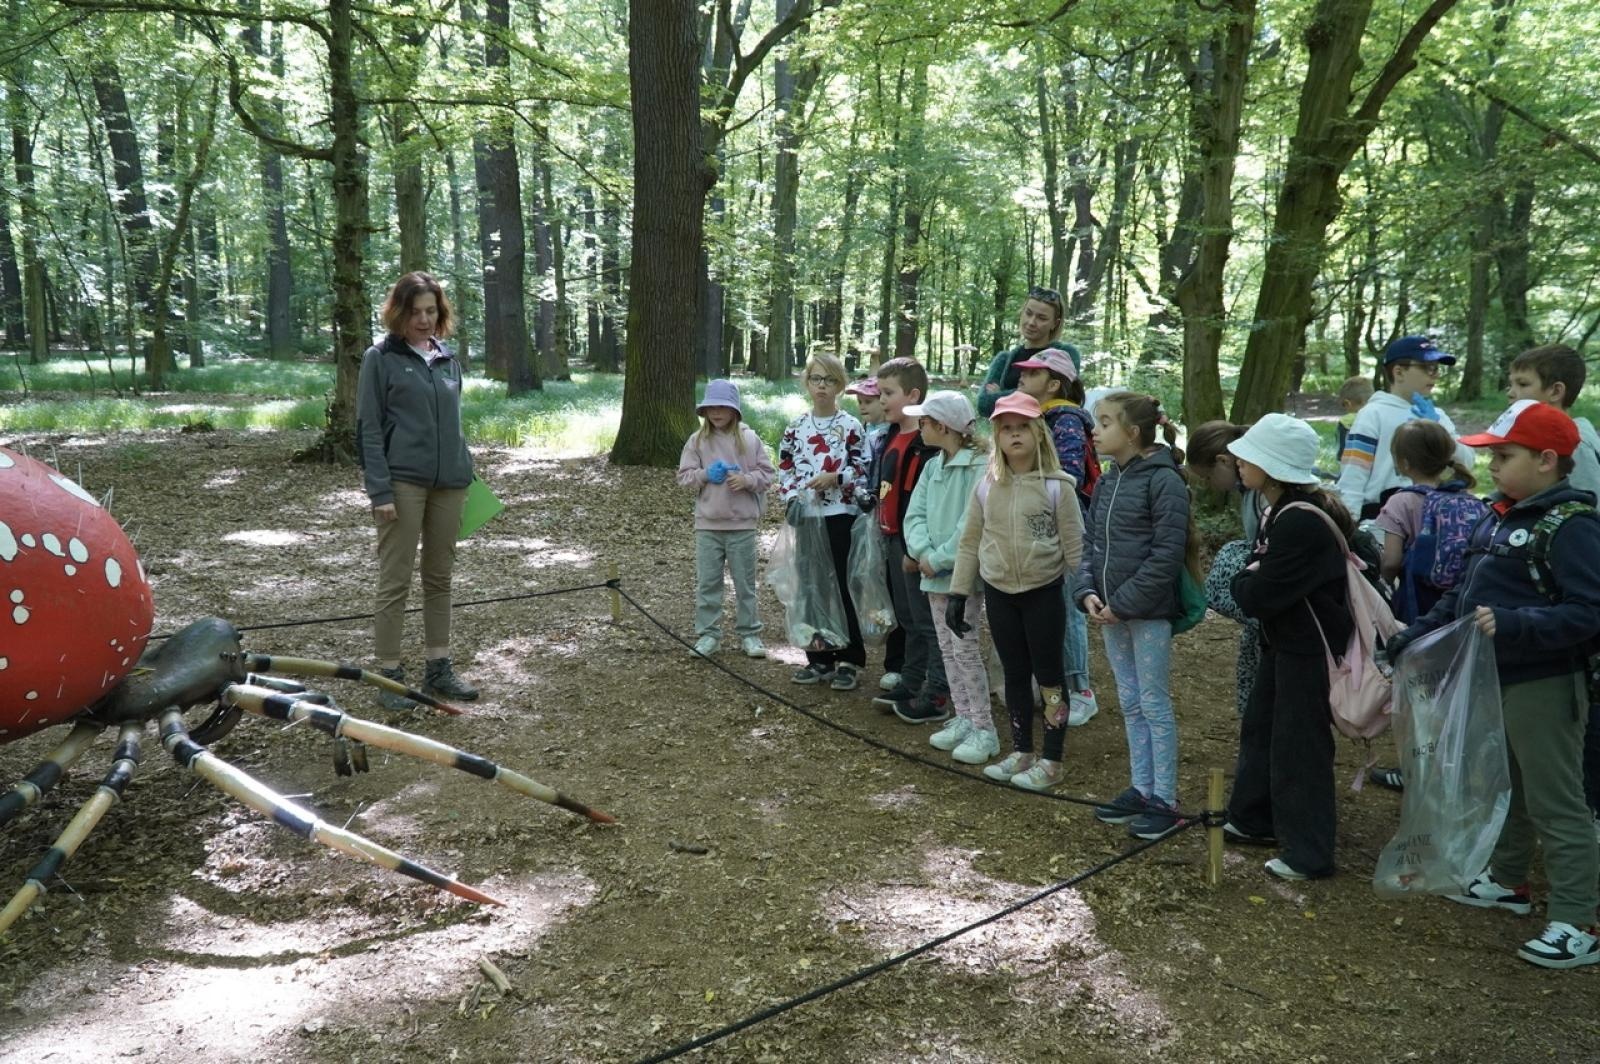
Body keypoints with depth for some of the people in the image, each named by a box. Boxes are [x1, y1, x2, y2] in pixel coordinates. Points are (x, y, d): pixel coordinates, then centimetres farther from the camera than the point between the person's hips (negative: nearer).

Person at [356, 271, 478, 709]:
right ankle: (389, 674, 7)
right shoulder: (381, 358, -3)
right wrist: (380, 491, -14)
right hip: (403, 483, -5)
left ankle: (438, 668, 20)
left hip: (449, 483, 5)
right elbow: (368, 428, -7)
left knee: (440, 578, 11)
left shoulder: (448, 358, 11)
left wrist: (466, 474, 15)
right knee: (395, 582, -1)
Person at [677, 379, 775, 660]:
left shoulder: (750, 439, -1)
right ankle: (708, 634, 15)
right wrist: (705, 475, -15)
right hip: (707, 524, 1)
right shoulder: (698, 440, 2)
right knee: (707, 582, 6)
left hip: (742, 523, -1)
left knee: (745, 582, 8)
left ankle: (749, 634, 18)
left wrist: (746, 479, -18)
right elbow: (684, 475, 2)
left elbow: (767, 475, 0)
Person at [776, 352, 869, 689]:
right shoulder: (796, 428, 8)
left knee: (843, 586, -1)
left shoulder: (851, 427, -3)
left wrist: (835, 478, -17)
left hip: (841, 516, -4)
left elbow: (863, 471, -3)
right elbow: (785, 471, 10)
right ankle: (818, 657, 20)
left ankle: (847, 660, 8)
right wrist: (792, 500, -6)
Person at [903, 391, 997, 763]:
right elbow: (915, 514, 6)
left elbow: (972, 523, -21)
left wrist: (939, 558, -18)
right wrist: (922, 552, -11)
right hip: (935, 571, 8)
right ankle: (963, 720, 23)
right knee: (947, 649, 13)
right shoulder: (932, 467, 11)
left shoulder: (979, 466, -15)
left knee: (964, 648, -7)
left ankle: (984, 730, 3)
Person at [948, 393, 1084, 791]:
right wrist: (957, 594, 5)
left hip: (1044, 593, -4)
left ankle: (1052, 761, 15)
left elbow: (1074, 547, -6)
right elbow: (970, 542, 6)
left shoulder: (1057, 486, -9)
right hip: (999, 593, 4)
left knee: (1048, 677, 4)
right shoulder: (987, 486, 1)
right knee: (1015, 674, 14)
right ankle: (1021, 752, 27)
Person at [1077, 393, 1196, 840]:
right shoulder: (1107, 482, 10)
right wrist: (1088, 592, -4)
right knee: (1130, 703, 15)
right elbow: (1091, 543, 12)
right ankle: (1141, 789, 27)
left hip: (1148, 611, -8)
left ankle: (1165, 800, 13)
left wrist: (1123, 602, -19)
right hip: (1110, 612, 8)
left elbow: (1167, 555, -19)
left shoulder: (1164, 481, -14)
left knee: (1155, 705, 1)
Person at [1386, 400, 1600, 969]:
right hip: (1493, 678, 9)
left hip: (1542, 687, -9)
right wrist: (1415, 634, 11)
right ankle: (1506, 880, 39)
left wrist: (1512, 624, -36)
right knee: (1502, 788, 22)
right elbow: (1465, 592, 16)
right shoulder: (1501, 515, 9)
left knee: (1554, 804, -1)